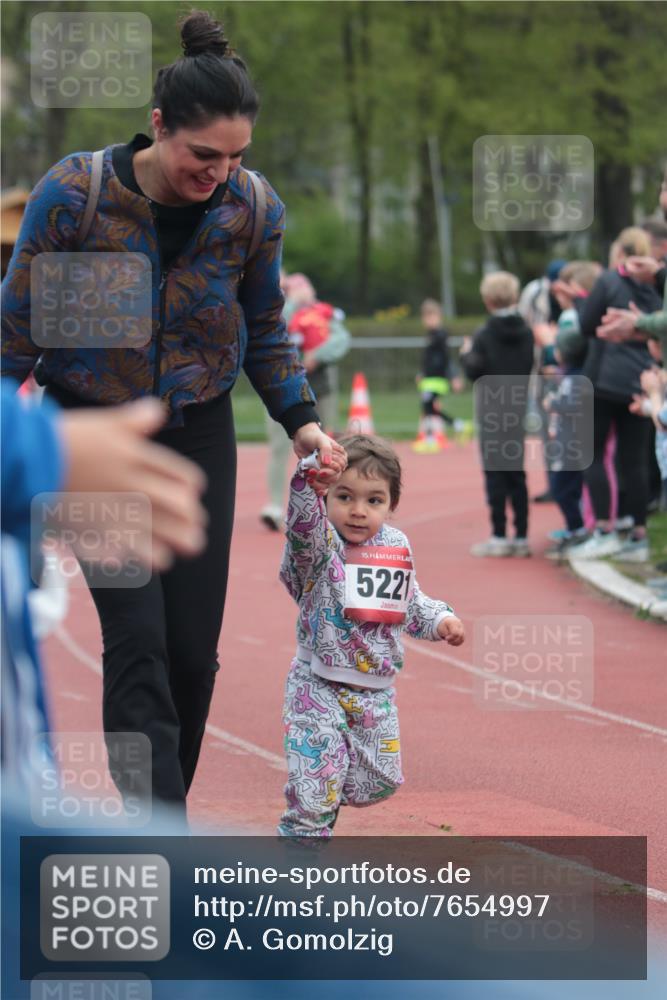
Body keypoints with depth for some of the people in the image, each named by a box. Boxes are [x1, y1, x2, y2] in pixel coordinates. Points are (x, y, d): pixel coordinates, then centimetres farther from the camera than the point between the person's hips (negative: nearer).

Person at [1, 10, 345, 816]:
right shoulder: (73, 194, -19)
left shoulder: (253, 209, -9)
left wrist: (300, 419, -1)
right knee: (138, 638, -15)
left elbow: (265, 328, 9)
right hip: (94, 435, -3)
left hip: (200, 436, 3)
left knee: (193, 648, 0)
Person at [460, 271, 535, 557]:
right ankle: (521, 537, 9)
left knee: (495, 474, -1)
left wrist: (466, 354, 3)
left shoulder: (485, 336, -12)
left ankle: (499, 537, -3)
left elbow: (474, 371, -15)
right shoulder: (527, 333, 2)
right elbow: (531, 367, 10)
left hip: (492, 412, -5)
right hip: (519, 410, 5)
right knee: (517, 473, 10)